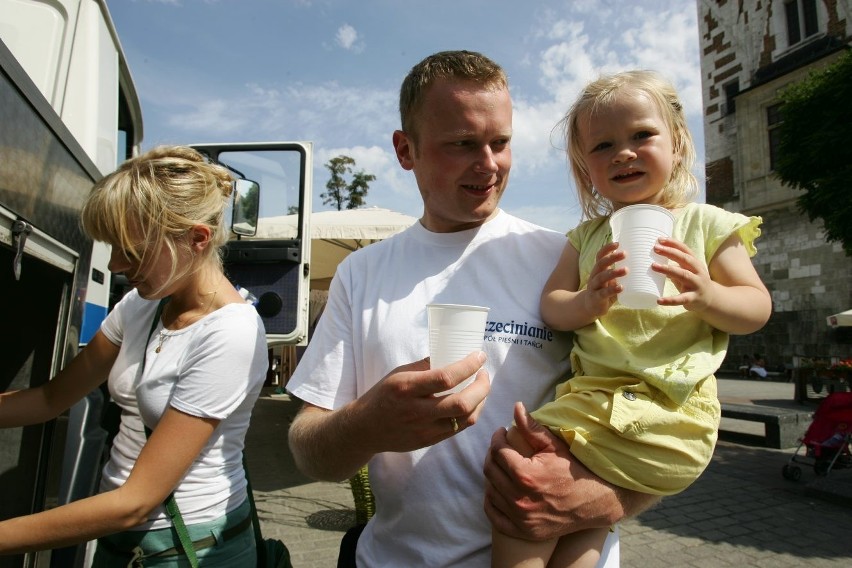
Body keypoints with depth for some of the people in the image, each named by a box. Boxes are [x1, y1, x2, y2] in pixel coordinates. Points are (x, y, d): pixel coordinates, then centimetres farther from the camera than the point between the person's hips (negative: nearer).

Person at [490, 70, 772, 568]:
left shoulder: (708, 223, 4)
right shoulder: (588, 237, 13)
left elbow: (757, 308, 3)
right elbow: (551, 308, 4)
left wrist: (707, 295, -19)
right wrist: (587, 302, -18)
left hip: (670, 412, -5)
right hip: (592, 396, 5)